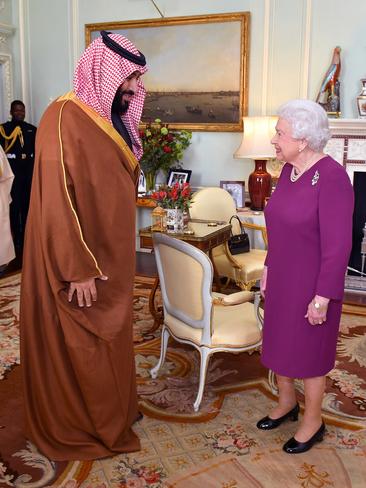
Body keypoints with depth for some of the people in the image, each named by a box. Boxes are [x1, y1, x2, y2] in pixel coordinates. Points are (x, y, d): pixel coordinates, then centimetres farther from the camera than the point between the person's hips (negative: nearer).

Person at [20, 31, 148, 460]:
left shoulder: (109, 119, 9)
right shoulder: (65, 119, -19)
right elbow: (57, 201, -23)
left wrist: (112, 259, 17)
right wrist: (78, 270, -23)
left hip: (109, 256, 9)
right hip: (80, 262, -9)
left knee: (110, 341, 20)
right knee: (79, 349, 7)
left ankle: (112, 410, 38)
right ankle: (78, 428, 26)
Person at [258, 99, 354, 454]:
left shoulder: (331, 177, -22)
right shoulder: (288, 171, 2)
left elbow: (338, 245, -22)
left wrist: (323, 297, -20)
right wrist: (268, 268, 15)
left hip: (311, 285, -7)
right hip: (281, 278, 8)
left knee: (308, 350, 9)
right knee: (279, 341, 20)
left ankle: (313, 421, 31)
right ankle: (286, 403, 43)